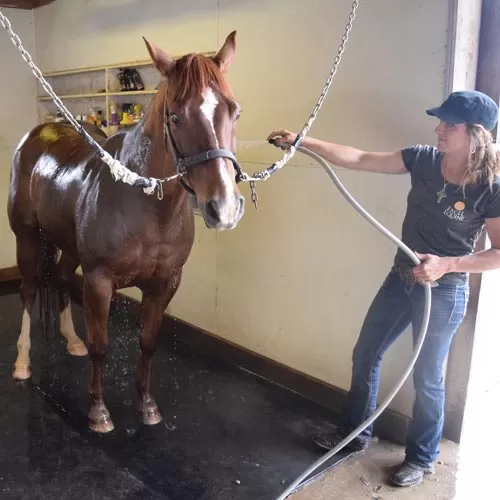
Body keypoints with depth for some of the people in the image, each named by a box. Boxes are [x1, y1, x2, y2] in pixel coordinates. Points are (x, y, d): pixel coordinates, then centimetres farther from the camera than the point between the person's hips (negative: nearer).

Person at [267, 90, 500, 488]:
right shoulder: (424, 160, -5)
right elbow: (359, 160, -5)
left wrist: (446, 264, -26)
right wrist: (303, 142, -10)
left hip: (444, 293, -6)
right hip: (401, 279, 6)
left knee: (426, 378, 9)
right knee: (365, 355, 15)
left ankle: (422, 458, 34)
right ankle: (356, 432, 38)